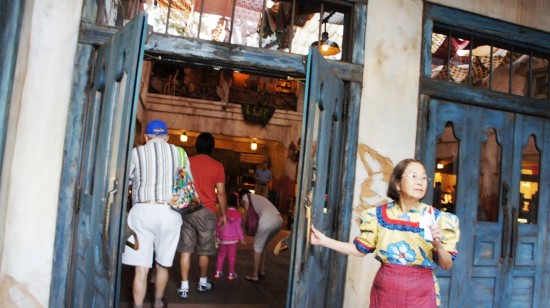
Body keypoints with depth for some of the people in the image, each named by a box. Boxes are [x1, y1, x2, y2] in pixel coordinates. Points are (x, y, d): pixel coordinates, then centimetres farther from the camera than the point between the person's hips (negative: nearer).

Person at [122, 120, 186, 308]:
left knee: (141, 268, 3)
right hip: (169, 213, 2)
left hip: (142, 211, -2)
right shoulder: (179, 153, 6)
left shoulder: (137, 153, 2)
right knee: (162, 264, 18)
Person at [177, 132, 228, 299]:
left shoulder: (186, 162, 3)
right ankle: (203, 282, 28)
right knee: (204, 251, 12)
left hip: (187, 210, 2)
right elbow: (221, 193, -3)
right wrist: (223, 214, 7)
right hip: (207, 212, -1)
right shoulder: (217, 166, -3)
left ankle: (184, 286, 7)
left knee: (185, 250, 6)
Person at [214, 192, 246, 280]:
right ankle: (231, 273, 13)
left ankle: (218, 272, 19)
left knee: (221, 255, 14)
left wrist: (217, 234, 18)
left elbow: (218, 225, 3)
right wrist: (242, 239, -2)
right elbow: (238, 228, -10)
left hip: (223, 238, 3)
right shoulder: (237, 214, -11)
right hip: (232, 238, -3)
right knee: (231, 256, 6)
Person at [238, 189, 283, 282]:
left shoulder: (245, 196, 17)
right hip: (279, 220, 7)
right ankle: (262, 271, 32)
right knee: (262, 246, 25)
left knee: (257, 247, 7)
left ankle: (254, 275, 11)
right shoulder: (258, 197, 36)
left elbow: (247, 213, 6)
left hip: (268, 221, -7)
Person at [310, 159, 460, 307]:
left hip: (420, 292, 0)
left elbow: (446, 265, -1)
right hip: (384, 288, 1)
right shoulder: (378, 214, -4)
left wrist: (438, 245, -21)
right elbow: (361, 249, 3)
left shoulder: (436, 218, -6)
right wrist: (324, 240, -1)